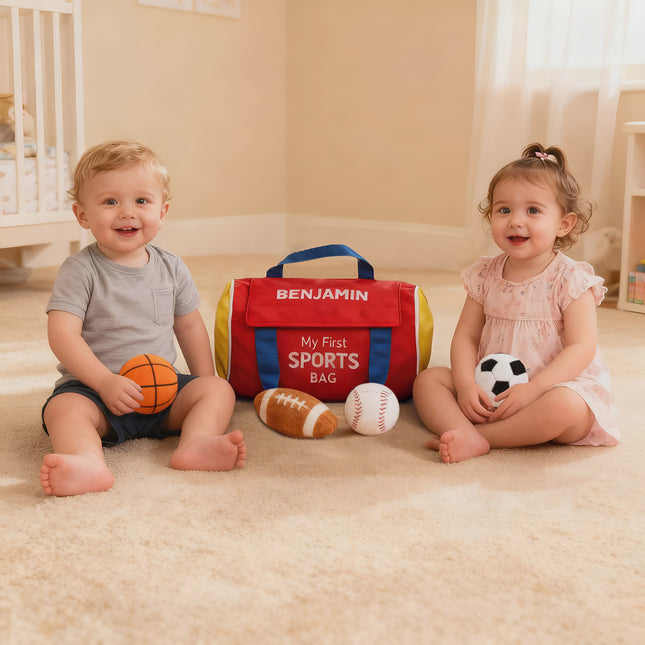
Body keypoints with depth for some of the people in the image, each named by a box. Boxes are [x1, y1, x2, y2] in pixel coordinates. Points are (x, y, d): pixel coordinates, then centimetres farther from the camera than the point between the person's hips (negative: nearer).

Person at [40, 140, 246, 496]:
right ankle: (87, 460, -58)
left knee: (219, 389, -15)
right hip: (95, 386, -4)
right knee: (63, 407, -32)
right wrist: (105, 381, -27)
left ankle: (197, 442, -40)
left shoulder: (172, 269, 6)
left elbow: (189, 326, 16)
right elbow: (62, 335, -16)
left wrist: (205, 384, 9)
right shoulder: (80, 270, -8)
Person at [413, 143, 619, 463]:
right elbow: (466, 335, 3)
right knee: (427, 379, -9)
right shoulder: (485, 275, 5)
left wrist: (533, 389, -27)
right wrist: (466, 385, -15)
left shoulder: (571, 280, -9)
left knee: (565, 405, -37)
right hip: (491, 392, 5)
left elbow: (581, 348, -16)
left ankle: (478, 435, -26)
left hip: (558, 385, -4)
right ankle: (467, 436, -34)